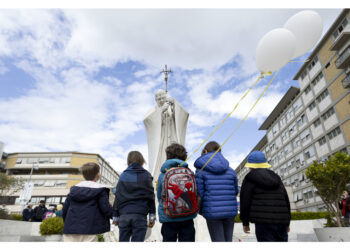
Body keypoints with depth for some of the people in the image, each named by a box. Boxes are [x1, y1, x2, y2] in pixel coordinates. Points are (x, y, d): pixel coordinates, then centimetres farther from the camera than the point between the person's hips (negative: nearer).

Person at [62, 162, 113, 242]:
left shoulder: (74, 189, 12)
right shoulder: (99, 190, -4)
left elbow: (65, 209, 14)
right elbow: (106, 209, -9)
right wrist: (114, 214, 12)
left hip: (70, 230, 5)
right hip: (89, 231, -5)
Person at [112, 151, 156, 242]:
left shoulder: (123, 176, 5)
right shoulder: (146, 175, 1)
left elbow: (118, 197, 6)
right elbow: (150, 196, 1)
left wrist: (115, 216, 13)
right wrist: (152, 216, 6)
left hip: (124, 214, 2)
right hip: (140, 215, -2)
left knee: (123, 240, 13)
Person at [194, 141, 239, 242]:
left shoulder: (201, 170, -5)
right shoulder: (230, 170, 7)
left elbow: (199, 193, -7)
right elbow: (235, 191, 13)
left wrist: (200, 209, 11)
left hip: (212, 212, -4)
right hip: (230, 211, 4)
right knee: (228, 240, 18)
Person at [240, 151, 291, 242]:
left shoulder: (250, 179, 0)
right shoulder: (276, 177, 17)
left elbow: (245, 201, -3)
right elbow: (286, 200, 17)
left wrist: (245, 222, 7)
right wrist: (287, 222, 23)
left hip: (264, 221, -6)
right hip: (281, 221, 6)